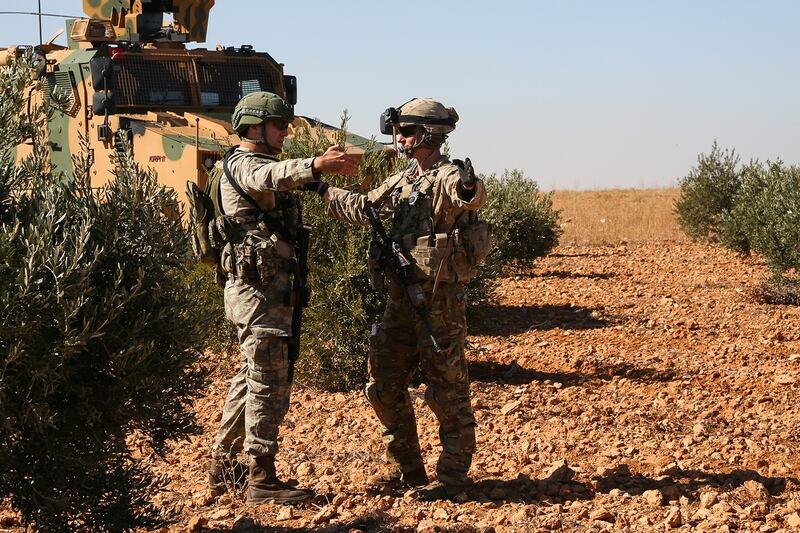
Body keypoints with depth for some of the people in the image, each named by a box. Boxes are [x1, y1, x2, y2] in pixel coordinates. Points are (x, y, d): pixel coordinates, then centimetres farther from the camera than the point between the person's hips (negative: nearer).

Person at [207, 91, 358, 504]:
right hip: (257, 286, -11)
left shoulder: (260, 163, 22)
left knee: (250, 378, 17)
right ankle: (262, 481, -5)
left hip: (267, 286, 11)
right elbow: (270, 177, -36)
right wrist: (315, 165, -52)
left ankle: (222, 468, 24)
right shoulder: (242, 164, -14)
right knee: (268, 383, -8)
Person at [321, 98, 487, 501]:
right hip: (402, 299, 9)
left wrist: (470, 189, -58)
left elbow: (470, 196, -36)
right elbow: (362, 208, 30)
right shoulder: (403, 181, 15)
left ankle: (452, 476, 7)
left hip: (439, 302, -9)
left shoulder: (448, 177, -12)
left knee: (447, 392, -1)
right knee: (384, 387, 12)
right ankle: (406, 469, 23)